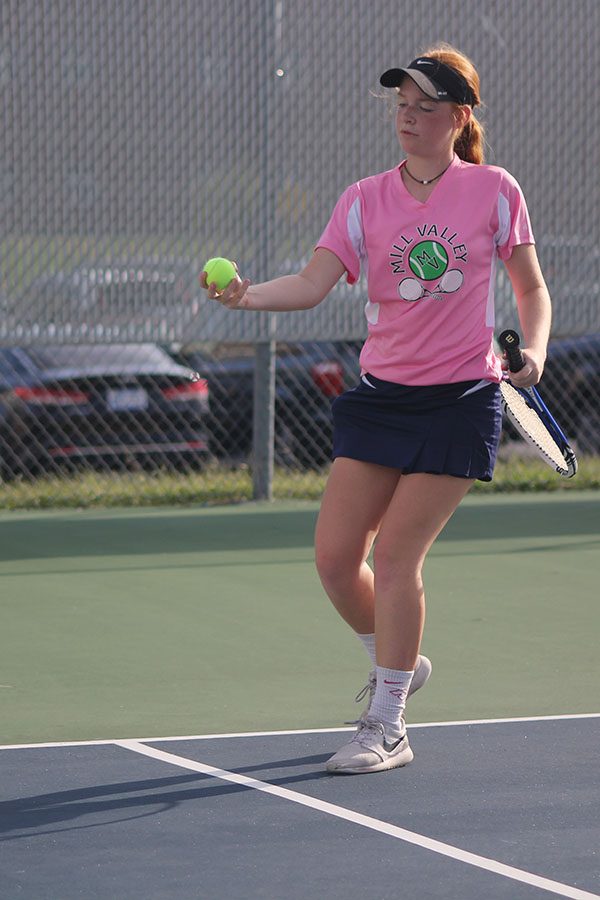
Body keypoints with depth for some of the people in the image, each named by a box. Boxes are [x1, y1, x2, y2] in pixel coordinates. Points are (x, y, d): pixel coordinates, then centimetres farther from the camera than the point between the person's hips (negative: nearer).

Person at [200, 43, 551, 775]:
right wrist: (249, 295, -28)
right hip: (380, 394, 4)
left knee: (395, 554, -10)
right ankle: (396, 666, 28)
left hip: (460, 399, -3)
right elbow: (313, 283, -9)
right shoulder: (365, 200, 3)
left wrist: (534, 349, -8)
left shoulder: (494, 192, -1)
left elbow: (531, 287, 10)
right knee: (335, 555, -1)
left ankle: (386, 728, 1)